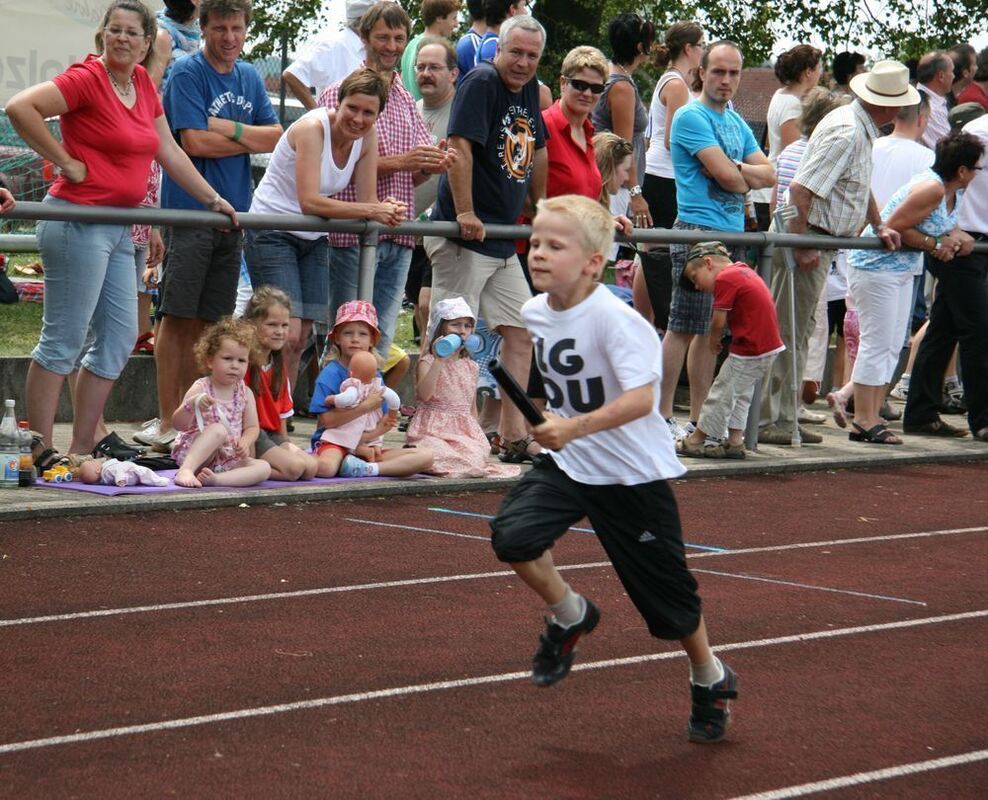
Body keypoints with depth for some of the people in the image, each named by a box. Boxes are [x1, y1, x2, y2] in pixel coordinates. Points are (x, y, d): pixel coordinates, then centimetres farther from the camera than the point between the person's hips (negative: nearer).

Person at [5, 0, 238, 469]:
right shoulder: (87, 78, -11)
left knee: (119, 339, 10)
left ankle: (80, 449, 15)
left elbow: (170, 153, 22)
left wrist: (213, 199, 23)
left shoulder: (143, 85, 13)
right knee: (63, 341, -6)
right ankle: (40, 453, -3)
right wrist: (66, 162, -16)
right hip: (78, 220, -9)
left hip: (119, 228, 9)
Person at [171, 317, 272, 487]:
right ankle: (186, 471, -40)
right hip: (191, 453, -5)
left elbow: (252, 427, 6)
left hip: (228, 459, 5)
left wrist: (245, 442, -17)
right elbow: (178, 425, -17)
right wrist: (192, 405, -37)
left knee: (264, 468, -18)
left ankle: (215, 479, -35)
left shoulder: (245, 394, 4)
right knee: (218, 429, -33)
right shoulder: (200, 389, -10)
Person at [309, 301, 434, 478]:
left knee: (425, 456, -11)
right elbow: (326, 420, -17)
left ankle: (367, 469, -20)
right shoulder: (331, 373, -6)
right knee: (325, 467, -43)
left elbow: (377, 422, 16)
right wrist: (366, 406, -18)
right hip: (333, 443, -7)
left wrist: (385, 424, -9)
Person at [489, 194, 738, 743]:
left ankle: (711, 681, 33)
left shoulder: (614, 319, -26)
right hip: (566, 462, 6)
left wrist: (575, 427, -42)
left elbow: (641, 399, -35)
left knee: (665, 592, 6)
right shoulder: (535, 312, -3)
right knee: (512, 535, -17)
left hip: (633, 472, -6)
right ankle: (570, 616, 12)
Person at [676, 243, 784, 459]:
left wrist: (714, 341, 6)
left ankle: (697, 440, 10)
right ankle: (735, 441, 20)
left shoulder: (725, 279, -14)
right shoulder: (743, 270, 14)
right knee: (740, 393, 17)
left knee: (723, 392, 2)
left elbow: (719, 321, -13)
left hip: (749, 351, -9)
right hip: (768, 345, 9)